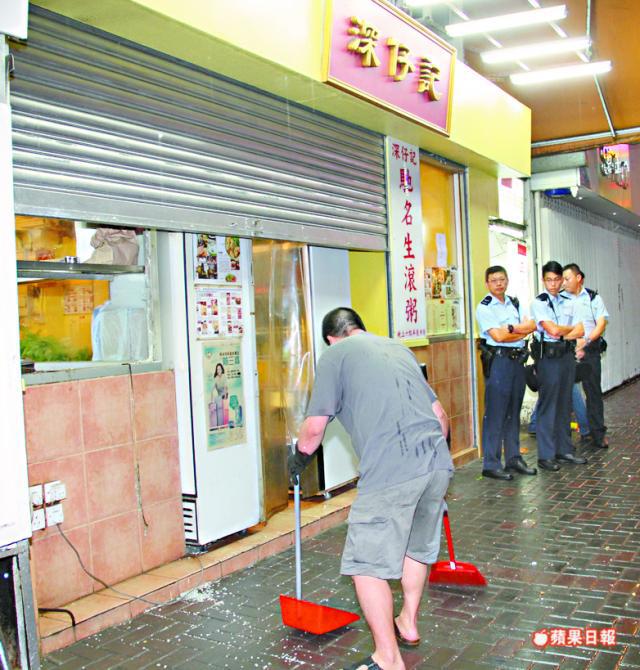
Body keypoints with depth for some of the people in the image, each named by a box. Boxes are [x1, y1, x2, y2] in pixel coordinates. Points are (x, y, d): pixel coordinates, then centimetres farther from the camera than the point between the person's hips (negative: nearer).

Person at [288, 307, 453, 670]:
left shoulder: (335, 355, 8)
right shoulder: (399, 347, 25)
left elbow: (314, 427, 4)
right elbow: (438, 414, 27)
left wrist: (298, 460, 23)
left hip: (390, 471, -7)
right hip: (438, 463, 7)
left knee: (368, 563, 3)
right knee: (417, 546, 26)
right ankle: (408, 624, 42)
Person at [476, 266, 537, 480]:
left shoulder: (514, 304, 16)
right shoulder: (484, 307, -4)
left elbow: (531, 326, 4)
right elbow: (498, 336, -14)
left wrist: (510, 329, -12)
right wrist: (521, 328, -1)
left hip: (517, 360, 7)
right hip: (498, 361, -7)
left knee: (513, 412, 12)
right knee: (495, 413, -6)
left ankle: (513, 458, 21)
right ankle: (491, 464, -2)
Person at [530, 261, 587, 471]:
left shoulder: (571, 304, 13)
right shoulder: (538, 303, -3)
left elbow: (580, 332, 3)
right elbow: (552, 329, -14)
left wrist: (561, 335, -10)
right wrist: (571, 328, 1)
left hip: (567, 355, 5)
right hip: (548, 356, -5)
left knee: (565, 404, 11)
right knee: (547, 406, -3)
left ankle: (565, 450, 21)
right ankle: (546, 455, 2)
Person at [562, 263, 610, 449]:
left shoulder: (593, 298, 7)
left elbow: (601, 323, -1)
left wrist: (586, 341, -16)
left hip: (589, 350, 0)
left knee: (593, 390, 3)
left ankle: (599, 434, 11)